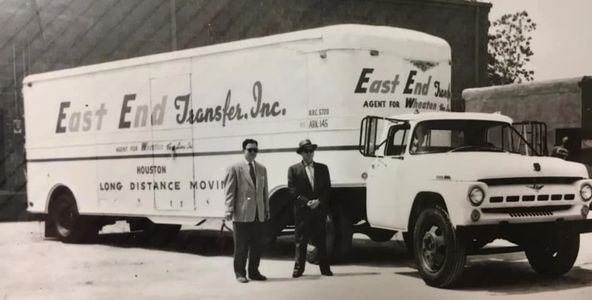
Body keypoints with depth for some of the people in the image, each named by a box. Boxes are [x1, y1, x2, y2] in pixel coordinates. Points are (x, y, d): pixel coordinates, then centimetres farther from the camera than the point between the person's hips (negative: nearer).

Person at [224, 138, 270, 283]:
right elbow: (230, 192, -6)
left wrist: (267, 210, 12)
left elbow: (264, 191, 16)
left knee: (257, 246, 9)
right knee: (241, 247, 2)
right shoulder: (234, 168, -2)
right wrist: (229, 210, -13)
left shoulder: (262, 169, 14)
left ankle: (254, 271, 21)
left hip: (259, 215, 5)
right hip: (242, 215, -5)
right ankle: (240, 273, 12)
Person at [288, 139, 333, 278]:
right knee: (301, 240, 1)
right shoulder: (294, 169, 4)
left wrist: (319, 201, -8)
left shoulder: (322, 168, 12)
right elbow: (292, 190, -3)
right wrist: (306, 202, -12)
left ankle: (325, 268, 9)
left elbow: (327, 188, 8)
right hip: (302, 210, -2)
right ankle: (298, 268, 7)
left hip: (319, 210, 2)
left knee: (320, 239, 5)